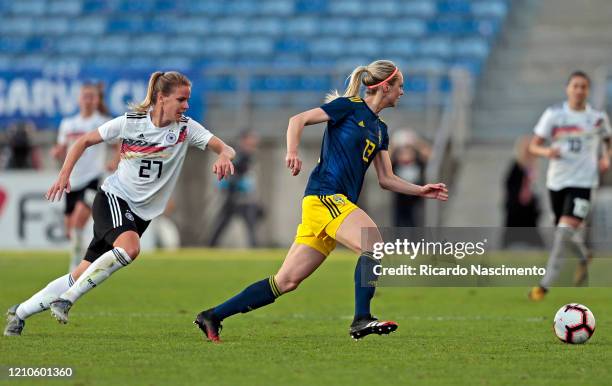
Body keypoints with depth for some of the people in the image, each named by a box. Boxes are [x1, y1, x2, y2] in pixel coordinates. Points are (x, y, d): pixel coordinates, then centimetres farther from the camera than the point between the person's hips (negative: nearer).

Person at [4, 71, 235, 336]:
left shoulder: (186, 128, -4)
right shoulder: (130, 122, -8)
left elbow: (225, 149, -13)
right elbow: (84, 141, 3)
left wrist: (224, 157, -37)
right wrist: (64, 175, -8)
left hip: (141, 213, 4)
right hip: (113, 197, -4)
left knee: (82, 275, 1)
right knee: (129, 247, -35)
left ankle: (20, 313, 16)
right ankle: (66, 299, -23)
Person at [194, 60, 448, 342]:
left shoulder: (380, 129, 21)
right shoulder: (349, 106, -2)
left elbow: (386, 179, 24)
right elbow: (298, 120, -6)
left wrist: (421, 190, 13)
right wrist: (292, 152, -22)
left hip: (340, 203, 8)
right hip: (325, 196, -8)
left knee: (287, 281, 3)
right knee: (374, 244, -25)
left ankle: (212, 316, 7)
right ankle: (361, 320, -27)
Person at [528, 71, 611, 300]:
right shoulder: (554, 115, -1)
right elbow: (533, 146, -1)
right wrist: (546, 151, -23)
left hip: (582, 180, -2)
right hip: (557, 179, 2)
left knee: (566, 229, -18)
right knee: (564, 231, 14)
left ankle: (545, 284, -17)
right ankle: (584, 257, 48)